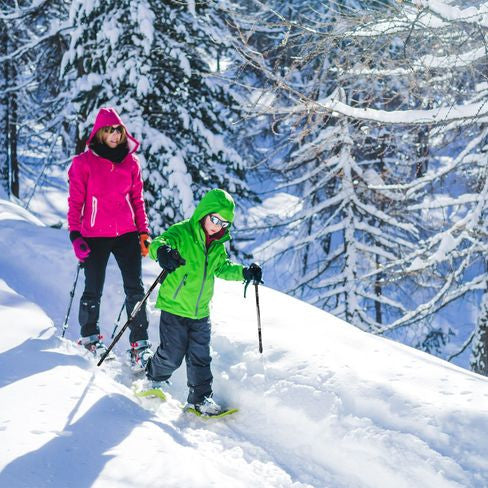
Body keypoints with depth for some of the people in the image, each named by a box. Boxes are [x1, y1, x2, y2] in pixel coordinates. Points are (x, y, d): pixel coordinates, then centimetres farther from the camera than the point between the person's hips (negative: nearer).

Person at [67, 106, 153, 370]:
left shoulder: (130, 161, 8)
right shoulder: (84, 162, -1)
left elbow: (137, 199, 12)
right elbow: (75, 201, 0)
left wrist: (144, 232, 8)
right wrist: (75, 235, -7)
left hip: (126, 234, 2)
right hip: (95, 236, -2)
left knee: (135, 289, -4)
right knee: (93, 290, 6)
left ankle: (140, 343, 3)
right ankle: (89, 336, 28)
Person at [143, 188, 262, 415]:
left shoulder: (217, 246, 8)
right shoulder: (182, 232, -13)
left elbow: (222, 267, 23)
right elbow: (158, 243, -29)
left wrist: (244, 273, 7)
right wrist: (162, 250, -53)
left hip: (200, 312, 5)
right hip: (174, 306, -5)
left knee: (200, 358, 7)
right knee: (172, 355, 0)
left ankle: (200, 397, 20)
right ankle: (152, 379, 28)